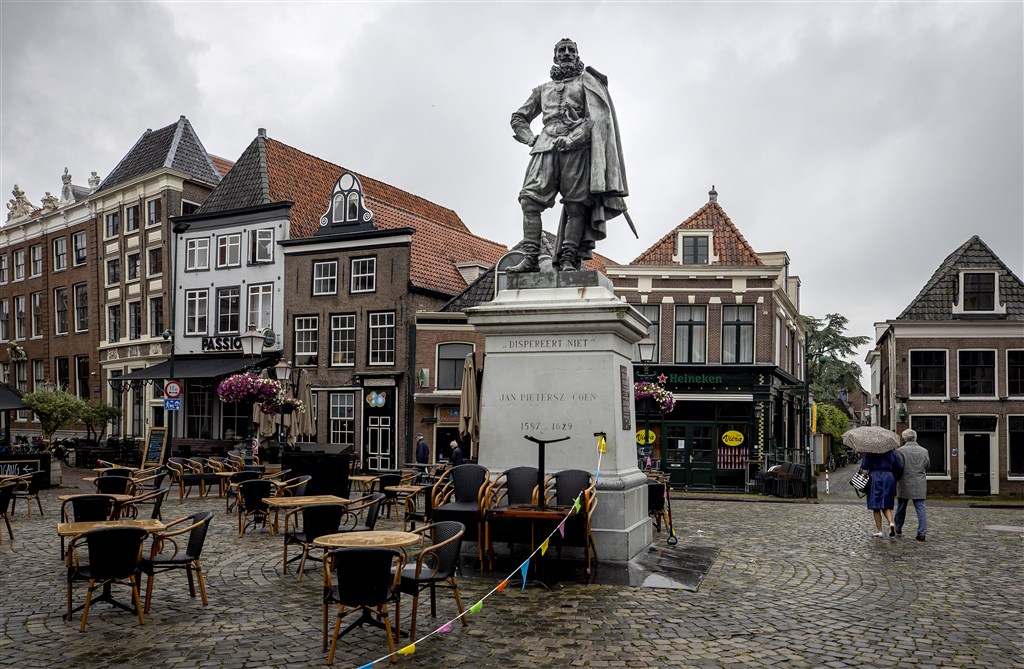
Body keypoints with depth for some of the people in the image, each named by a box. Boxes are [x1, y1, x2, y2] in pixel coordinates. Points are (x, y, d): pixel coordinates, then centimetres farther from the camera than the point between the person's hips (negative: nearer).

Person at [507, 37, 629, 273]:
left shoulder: (586, 82, 18)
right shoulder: (543, 89, 29)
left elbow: (596, 117, 3)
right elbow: (518, 118, 31)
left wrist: (572, 138, -11)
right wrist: (531, 138, 11)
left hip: (576, 148, -3)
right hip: (546, 148, 3)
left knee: (575, 205, -12)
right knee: (529, 199, -14)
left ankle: (569, 260, -14)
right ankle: (530, 258, -17)